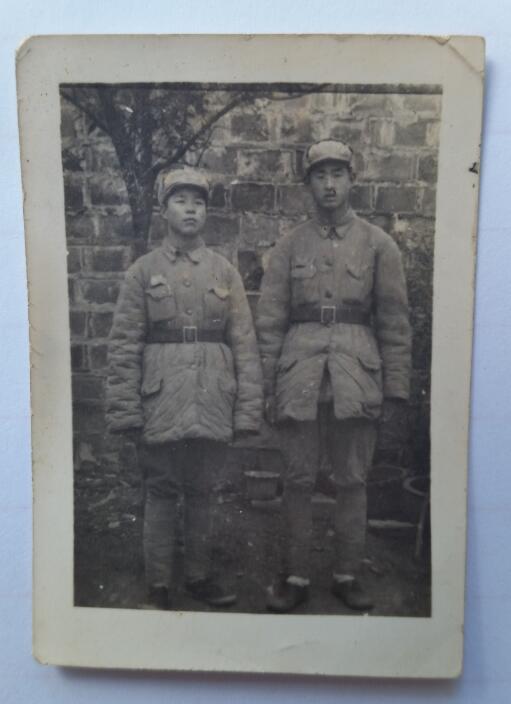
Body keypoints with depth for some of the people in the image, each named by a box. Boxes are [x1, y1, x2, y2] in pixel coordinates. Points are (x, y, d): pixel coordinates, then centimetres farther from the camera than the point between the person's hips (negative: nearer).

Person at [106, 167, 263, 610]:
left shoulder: (225, 271, 7)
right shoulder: (143, 271, 2)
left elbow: (245, 344, 3)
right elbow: (124, 345, -1)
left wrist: (248, 408, -3)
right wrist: (125, 409, -6)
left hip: (212, 403, 2)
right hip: (162, 402, -1)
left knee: (201, 491, 13)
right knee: (161, 493, 7)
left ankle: (199, 576, 30)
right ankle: (159, 586, 23)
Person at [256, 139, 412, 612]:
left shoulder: (379, 244, 6)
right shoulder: (289, 246, 7)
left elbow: (394, 324, 4)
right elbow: (269, 322, 4)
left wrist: (396, 389, 0)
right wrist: (266, 387, 0)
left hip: (357, 377, 0)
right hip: (299, 375, 1)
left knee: (351, 480, 9)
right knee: (297, 480, 7)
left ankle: (348, 574, 26)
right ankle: (295, 576, 23)